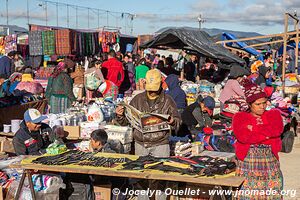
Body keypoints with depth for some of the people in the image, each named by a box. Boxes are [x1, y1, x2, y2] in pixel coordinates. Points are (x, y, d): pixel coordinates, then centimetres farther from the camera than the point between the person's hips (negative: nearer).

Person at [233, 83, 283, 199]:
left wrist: (254, 128, -7)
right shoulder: (239, 117, 6)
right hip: (248, 157, -2)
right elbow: (242, 136, -12)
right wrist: (267, 134, -8)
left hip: (270, 157, 2)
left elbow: (278, 129, -7)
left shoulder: (274, 114, 14)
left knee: (272, 191, -1)